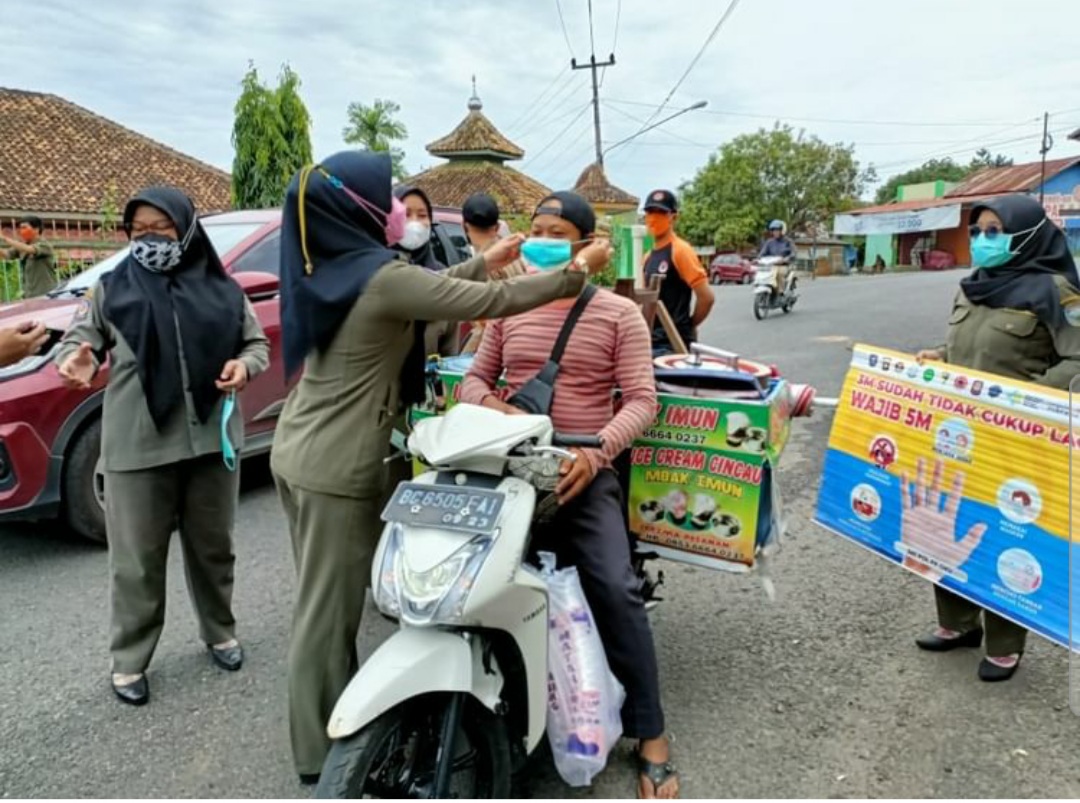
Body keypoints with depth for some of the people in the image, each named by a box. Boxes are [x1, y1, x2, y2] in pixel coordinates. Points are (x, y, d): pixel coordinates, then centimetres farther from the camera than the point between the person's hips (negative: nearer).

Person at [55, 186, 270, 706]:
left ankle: (220, 632, 37)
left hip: (212, 439, 2)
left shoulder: (221, 289, 7)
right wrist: (77, 356, -21)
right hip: (137, 447, -1)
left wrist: (244, 364, -10)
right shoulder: (112, 289, 5)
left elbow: (257, 342, 13)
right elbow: (80, 336, 3)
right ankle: (129, 660, 23)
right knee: (137, 560, 6)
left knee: (213, 547, 16)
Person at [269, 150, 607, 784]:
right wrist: (576, 273, -8)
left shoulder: (332, 265, 7)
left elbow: (423, 292, 17)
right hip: (339, 469, -9)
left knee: (323, 603, 21)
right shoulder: (381, 276, -20)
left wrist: (485, 261, 21)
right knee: (329, 611, 4)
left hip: (298, 453, 9)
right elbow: (491, 303, -19)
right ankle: (324, 757, 22)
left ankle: (332, 726, 39)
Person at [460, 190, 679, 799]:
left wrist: (597, 450, -23)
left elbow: (642, 400, -5)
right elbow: (474, 379, 17)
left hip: (584, 473, -3)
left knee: (617, 591, -18)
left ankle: (650, 735, -2)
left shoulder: (619, 314, 3)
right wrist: (491, 406, -8)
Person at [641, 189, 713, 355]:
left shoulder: (680, 250, -11)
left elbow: (706, 296, -15)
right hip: (652, 341, 8)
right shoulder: (649, 256, 13)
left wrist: (687, 327, -4)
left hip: (674, 343, -8)